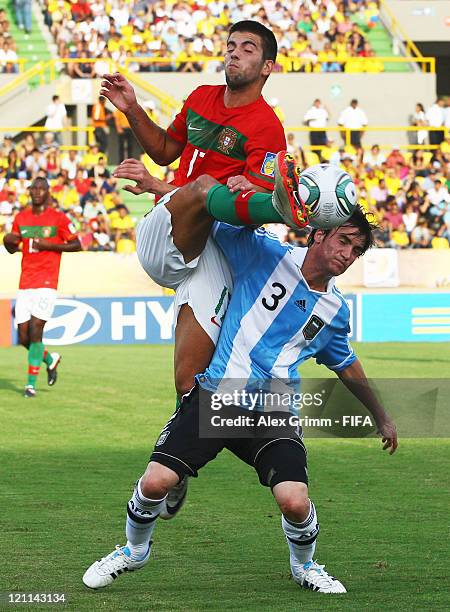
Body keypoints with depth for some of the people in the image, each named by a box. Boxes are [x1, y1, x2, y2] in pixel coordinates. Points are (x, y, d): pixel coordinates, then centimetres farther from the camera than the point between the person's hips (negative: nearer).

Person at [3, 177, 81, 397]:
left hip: (47, 283, -5)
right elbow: (13, 248, 22)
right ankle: (49, 359, 31)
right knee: (24, 336, 1)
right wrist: (8, 242, -2)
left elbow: (77, 245, 0)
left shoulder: (59, 219, -1)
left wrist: (49, 245, -12)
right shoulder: (21, 218, 13)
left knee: (35, 330, -13)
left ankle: (31, 382, -8)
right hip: (25, 284, 5)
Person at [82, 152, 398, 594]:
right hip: (213, 396, -2)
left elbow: (346, 367, 29)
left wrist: (381, 418, 36)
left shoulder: (334, 310, 11)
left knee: (294, 501, -20)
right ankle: (134, 551, 18)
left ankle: (304, 565, 14)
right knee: (156, 482, -14)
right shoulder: (268, 255, -1)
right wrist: (168, 191, -12)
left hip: (273, 413, 2)